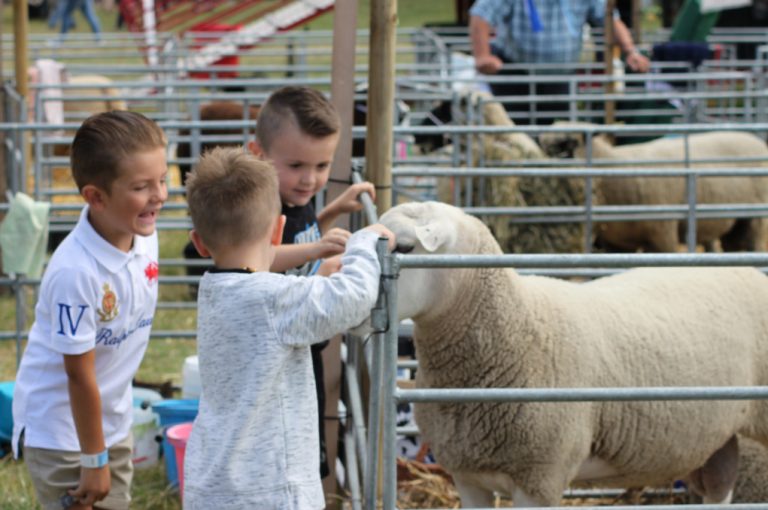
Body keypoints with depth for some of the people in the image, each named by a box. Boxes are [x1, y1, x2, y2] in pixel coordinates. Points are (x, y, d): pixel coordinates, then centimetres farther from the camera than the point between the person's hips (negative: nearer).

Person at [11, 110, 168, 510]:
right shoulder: (75, 272, -31)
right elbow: (79, 374, -23)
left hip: (113, 420, 7)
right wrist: (94, 460, -15)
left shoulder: (144, 235, -9)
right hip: (61, 428, -7)